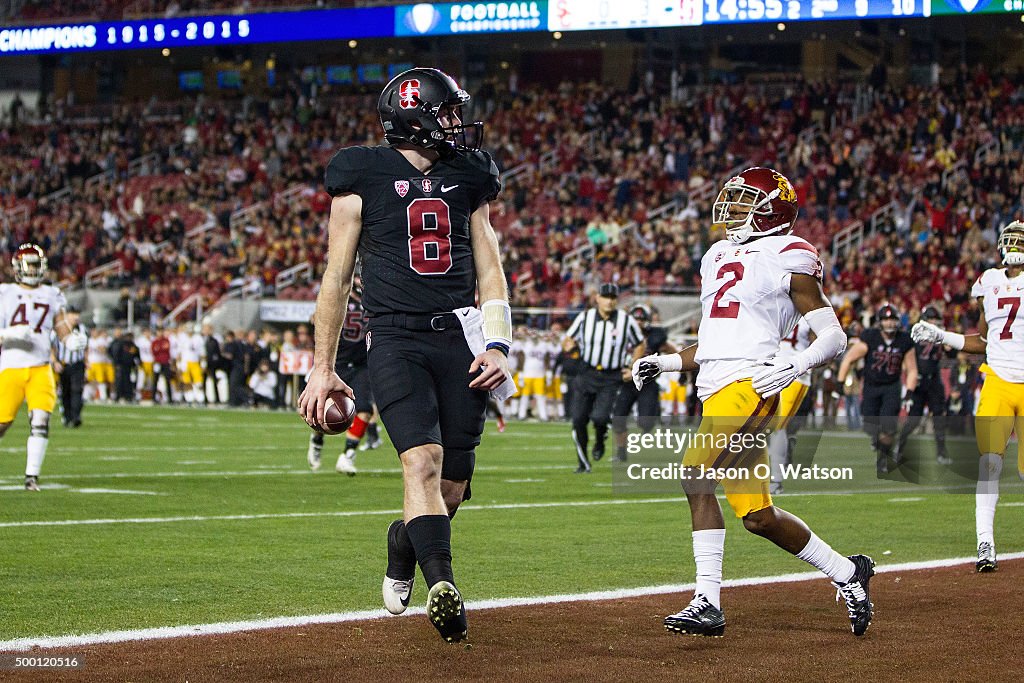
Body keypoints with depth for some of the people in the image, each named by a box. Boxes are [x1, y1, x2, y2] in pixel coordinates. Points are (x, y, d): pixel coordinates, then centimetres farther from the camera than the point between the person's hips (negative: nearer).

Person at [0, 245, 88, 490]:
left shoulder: (52, 296, 11)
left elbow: (64, 330, 14)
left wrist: (74, 340, -8)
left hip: (40, 369, 2)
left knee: (40, 420, -15)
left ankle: (32, 476, -8)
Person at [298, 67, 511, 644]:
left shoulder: (468, 178, 18)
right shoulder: (364, 177, 5)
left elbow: (490, 272, 18)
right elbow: (338, 277, 7)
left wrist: (499, 345, 1)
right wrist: (323, 369, 5)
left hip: (460, 338, 4)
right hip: (397, 340, -4)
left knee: (453, 485, 1)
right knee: (423, 461, -24)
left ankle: (401, 554, 31)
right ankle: (442, 588, -36)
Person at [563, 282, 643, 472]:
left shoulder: (627, 321, -4)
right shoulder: (585, 318, -1)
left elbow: (639, 345, 10)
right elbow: (567, 339, 8)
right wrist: (568, 345, -16)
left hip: (611, 378, -2)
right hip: (586, 374, 2)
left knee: (599, 416, -21)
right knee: (579, 420, -1)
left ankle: (600, 442, 14)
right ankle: (583, 463, 17)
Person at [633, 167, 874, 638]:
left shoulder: (789, 259, 0)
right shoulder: (718, 257, 24)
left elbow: (833, 337, -2)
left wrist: (793, 367, -19)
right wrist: (666, 363, 18)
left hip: (751, 383, -8)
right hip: (716, 391, 8)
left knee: (696, 475, -23)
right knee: (759, 516, 3)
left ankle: (708, 604, -17)